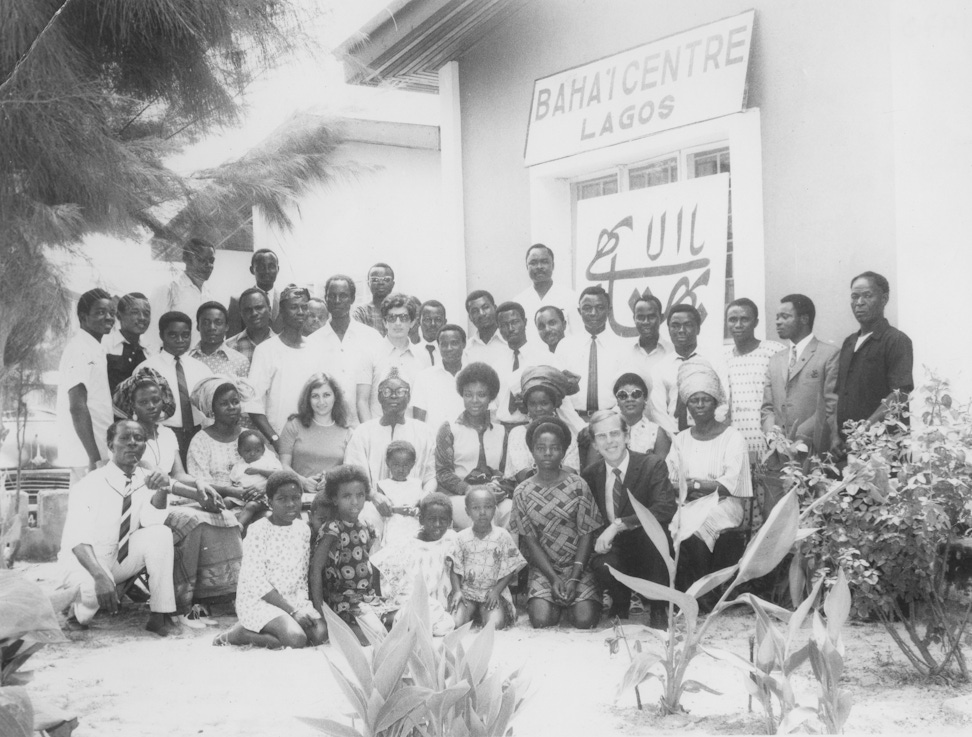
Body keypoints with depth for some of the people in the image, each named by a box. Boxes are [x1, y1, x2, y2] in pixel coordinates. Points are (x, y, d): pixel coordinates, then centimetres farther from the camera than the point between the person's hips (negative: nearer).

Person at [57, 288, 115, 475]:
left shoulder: (94, 349, 15)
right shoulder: (80, 349, -11)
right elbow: (77, 407, -18)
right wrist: (94, 457, -21)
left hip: (99, 453, 9)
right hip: (87, 456, -9)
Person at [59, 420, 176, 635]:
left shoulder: (145, 479, -4)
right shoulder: (90, 484, -19)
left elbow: (152, 521, -18)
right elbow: (77, 541, -26)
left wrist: (161, 491, -35)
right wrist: (100, 575, -41)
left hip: (122, 559, 5)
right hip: (84, 561, -5)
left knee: (160, 533, -21)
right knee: (90, 589, -38)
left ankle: (160, 615, -17)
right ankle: (76, 607, 1)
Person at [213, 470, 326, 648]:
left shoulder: (303, 530, 5)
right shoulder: (258, 531, -14)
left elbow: (302, 576, 10)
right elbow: (256, 581, -17)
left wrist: (302, 605, -9)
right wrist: (292, 610, -19)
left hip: (293, 599, 7)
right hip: (257, 600, -7)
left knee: (320, 633, -18)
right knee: (296, 638, -28)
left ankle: (251, 633, -5)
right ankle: (239, 632, -5)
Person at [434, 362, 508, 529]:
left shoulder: (500, 431, 20)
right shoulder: (449, 429, 10)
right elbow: (443, 473, 2)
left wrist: (498, 487, -7)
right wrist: (469, 490, -13)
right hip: (457, 497, -3)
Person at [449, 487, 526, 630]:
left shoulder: (502, 536, -1)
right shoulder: (461, 538, 2)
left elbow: (510, 570, 0)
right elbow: (455, 570, 4)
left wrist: (496, 591, -12)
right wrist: (457, 591, -12)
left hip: (493, 591, -1)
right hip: (467, 592, 1)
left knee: (495, 625, -27)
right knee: (457, 624, -22)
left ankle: (483, 613, 6)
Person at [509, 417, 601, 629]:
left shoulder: (578, 486, -3)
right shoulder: (522, 492, 0)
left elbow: (586, 535, -4)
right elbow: (530, 541, -2)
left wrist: (574, 578, -13)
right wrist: (554, 578, -12)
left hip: (578, 565, 0)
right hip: (543, 567, 0)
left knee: (584, 620, -21)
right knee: (541, 620, -23)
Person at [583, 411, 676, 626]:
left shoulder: (653, 465, -8)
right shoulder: (590, 474, 4)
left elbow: (667, 508, -23)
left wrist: (618, 524, -30)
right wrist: (599, 539, -11)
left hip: (648, 550, -2)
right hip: (613, 549, 2)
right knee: (602, 566, -33)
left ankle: (658, 608, -14)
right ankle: (620, 603, 6)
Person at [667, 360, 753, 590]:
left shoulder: (732, 437, 4)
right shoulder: (680, 439, 18)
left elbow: (730, 485, -7)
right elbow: (670, 483, 6)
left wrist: (692, 484, -11)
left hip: (722, 505, -3)